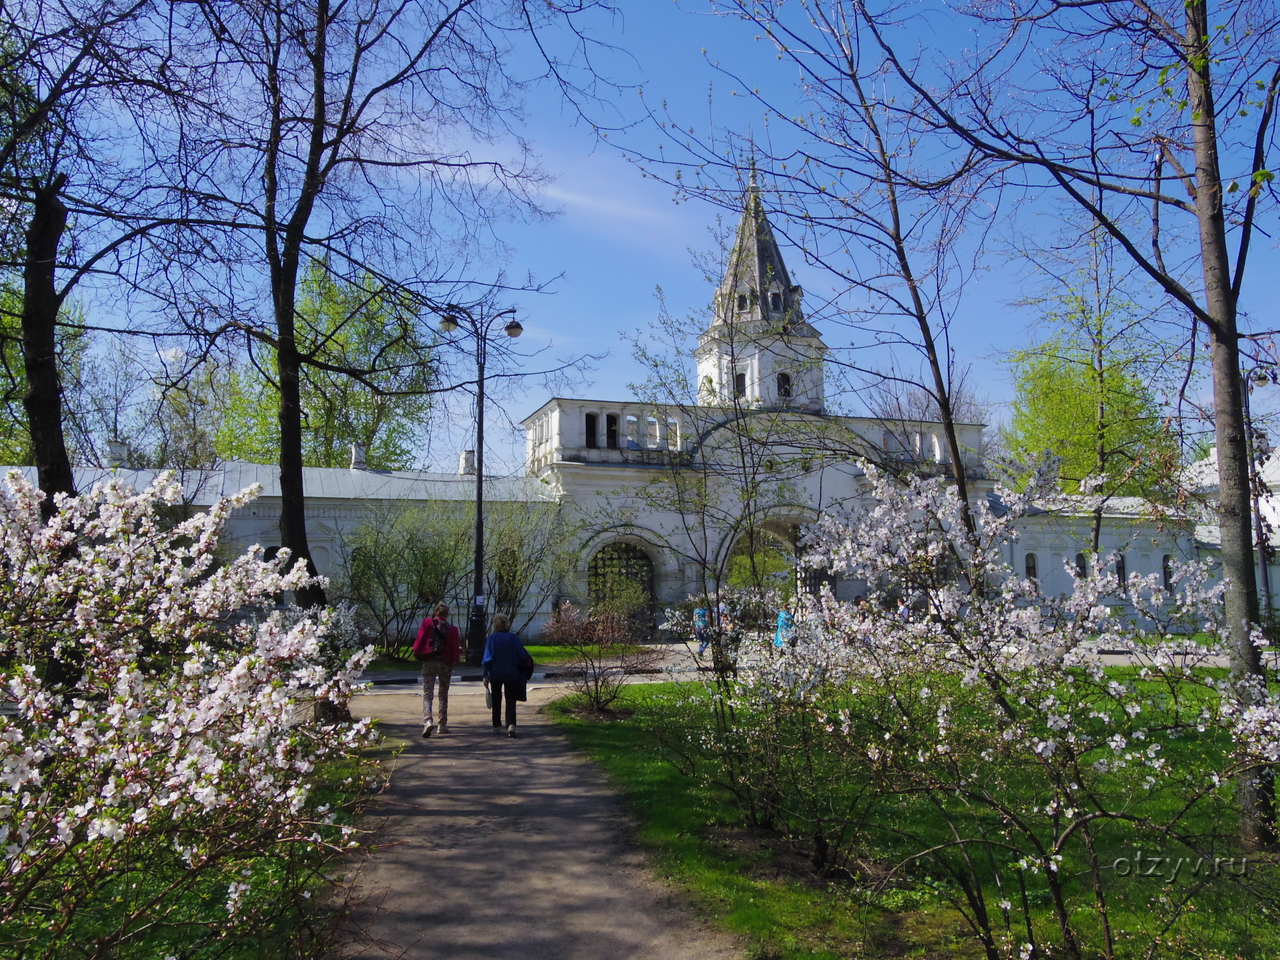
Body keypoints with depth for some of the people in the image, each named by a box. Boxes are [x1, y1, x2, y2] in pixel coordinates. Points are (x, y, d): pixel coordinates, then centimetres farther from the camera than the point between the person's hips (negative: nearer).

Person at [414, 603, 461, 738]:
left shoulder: (427, 622, -5)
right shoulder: (452, 629, -4)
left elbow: (420, 640, -6)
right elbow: (455, 649, -3)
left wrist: (416, 652, 8)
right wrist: (454, 659, 15)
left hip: (428, 662, -1)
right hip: (445, 664, 1)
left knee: (427, 694, -2)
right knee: (443, 695, 13)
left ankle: (428, 720, -25)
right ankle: (443, 725, 17)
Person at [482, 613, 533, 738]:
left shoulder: (492, 638, -8)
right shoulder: (514, 638, -4)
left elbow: (488, 658, -11)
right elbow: (523, 656, -3)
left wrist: (485, 675, -7)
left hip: (495, 674, 0)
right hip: (511, 674, 0)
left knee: (496, 700, 16)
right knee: (510, 701, 1)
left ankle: (497, 726, 21)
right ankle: (511, 724, -18)